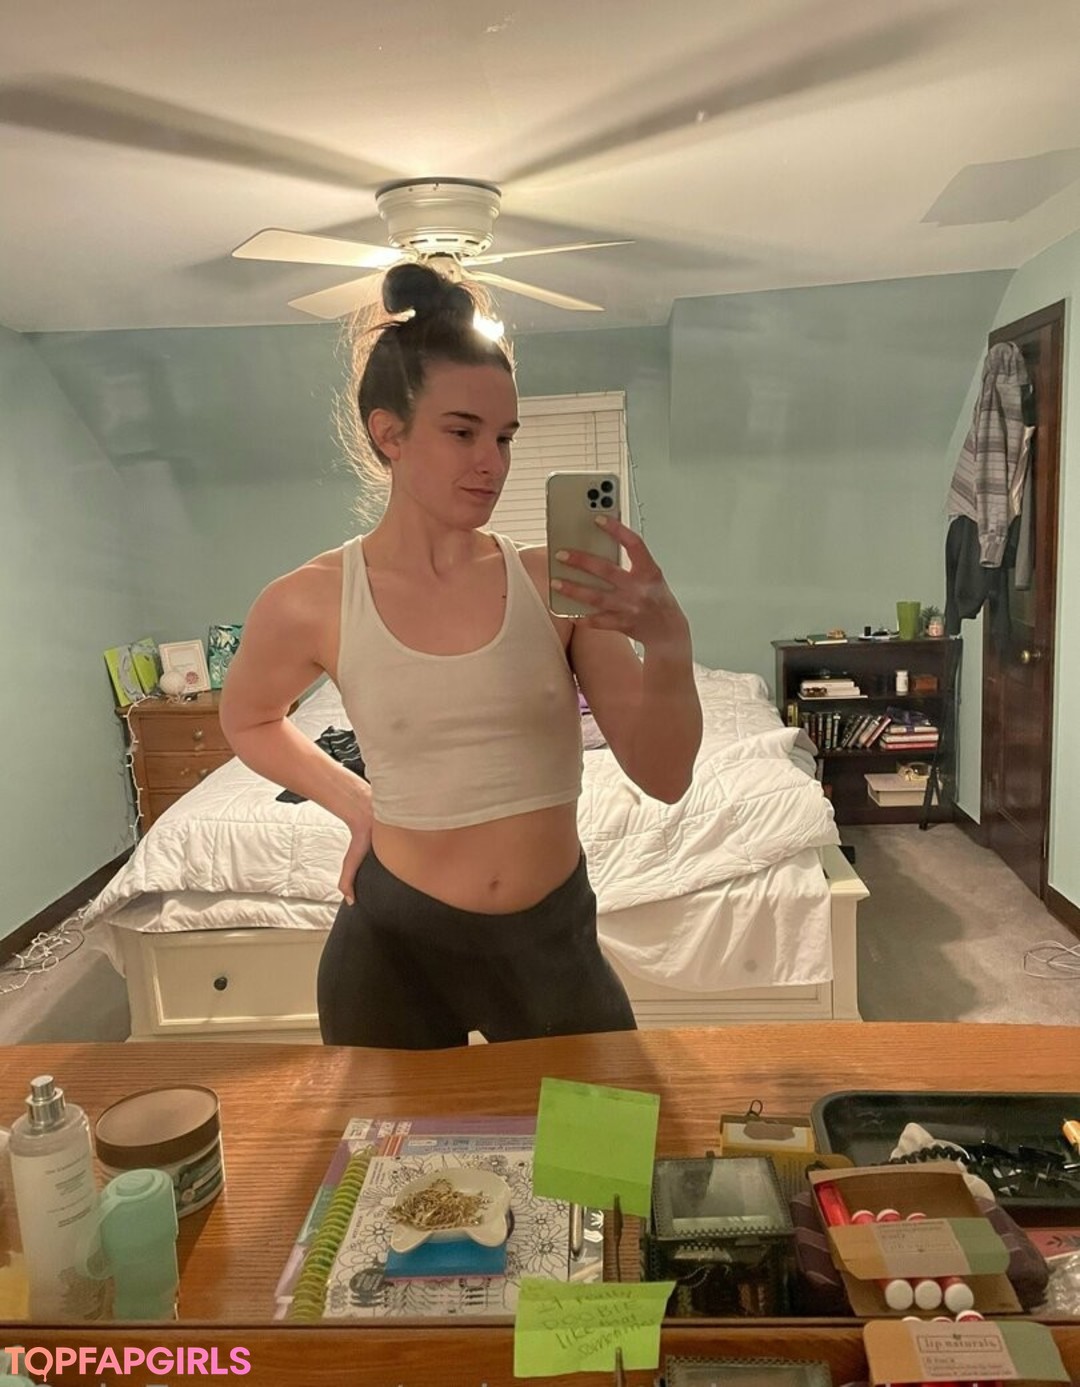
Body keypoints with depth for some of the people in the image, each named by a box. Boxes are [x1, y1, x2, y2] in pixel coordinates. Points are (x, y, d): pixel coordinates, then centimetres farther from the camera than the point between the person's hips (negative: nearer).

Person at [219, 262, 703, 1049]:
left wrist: (669, 649, -29)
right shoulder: (310, 604, -10)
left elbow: (664, 778, -12)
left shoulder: (554, 584, -9)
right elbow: (248, 721, 12)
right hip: (395, 943, 0)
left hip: (553, 937, 1)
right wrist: (358, 804, 1)